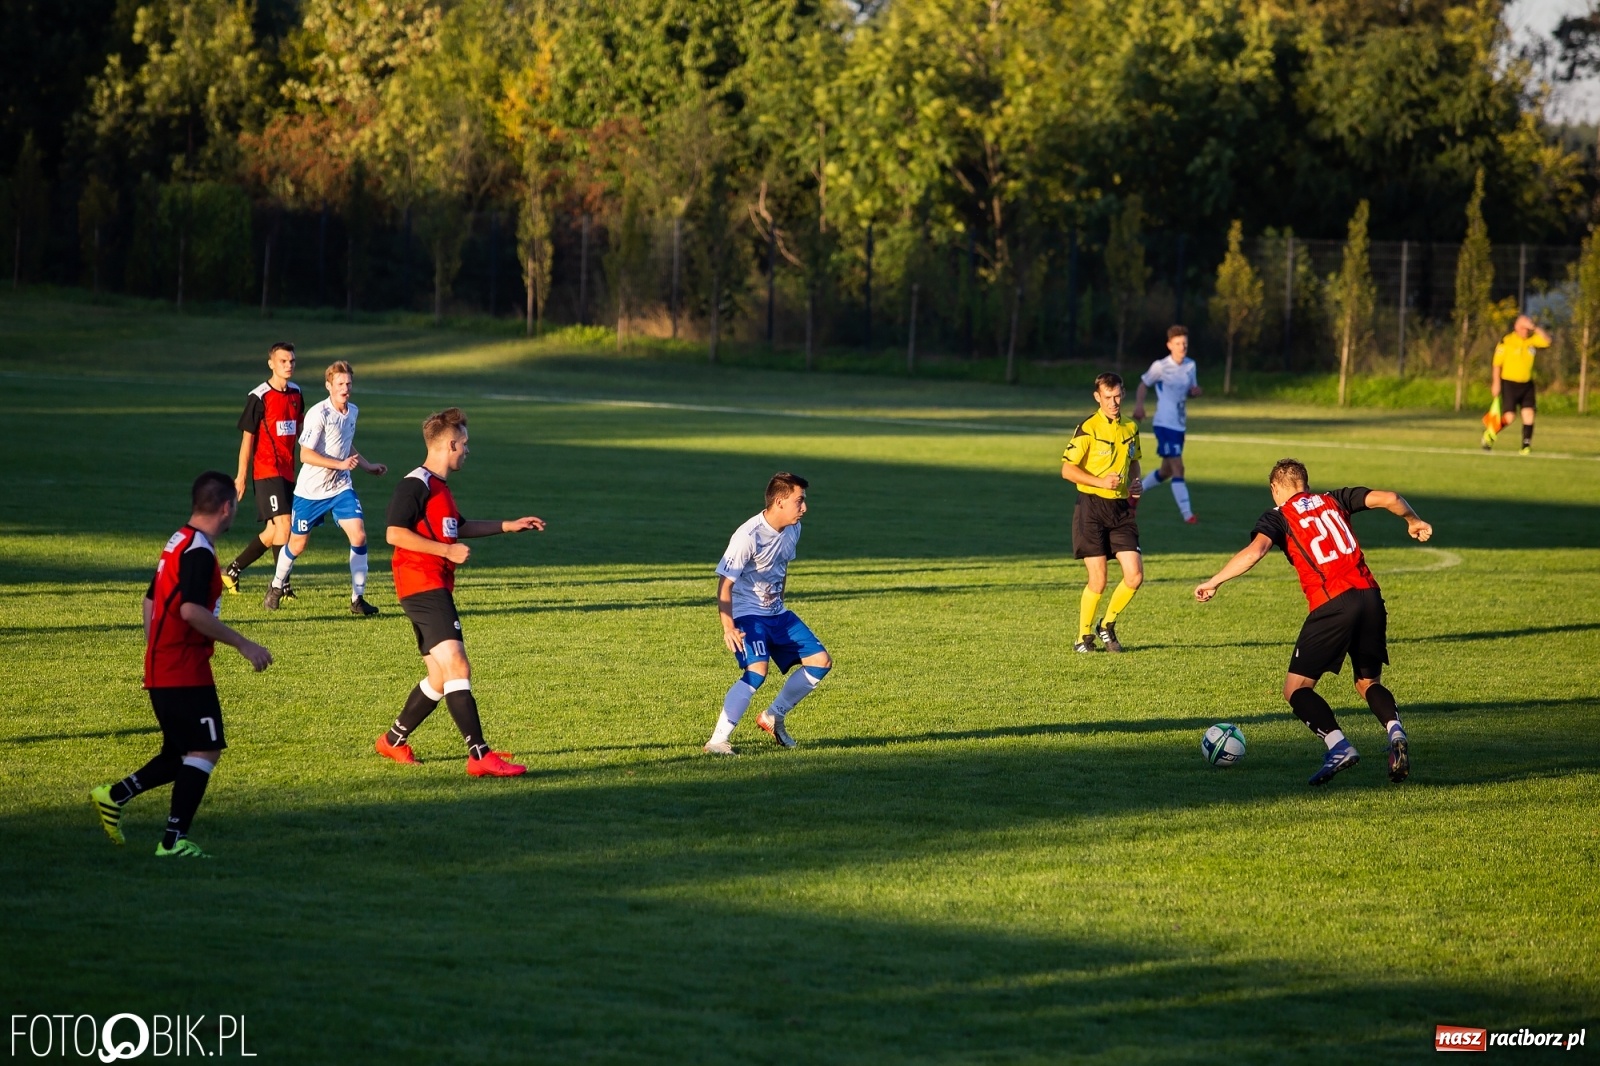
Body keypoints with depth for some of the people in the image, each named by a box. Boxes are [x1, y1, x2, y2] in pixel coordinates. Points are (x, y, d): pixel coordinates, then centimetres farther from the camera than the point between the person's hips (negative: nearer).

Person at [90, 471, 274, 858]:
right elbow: (191, 610, -27)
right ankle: (174, 840, -8)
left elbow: (150, 601, 21)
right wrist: (243, 644, -22)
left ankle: (115, 795, 12)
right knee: (205, 750, -6)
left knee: (180, 754, 17)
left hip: (161, 669, 10)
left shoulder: (178, 543, 14)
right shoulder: (199, 552, -16)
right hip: (185, 672, -10)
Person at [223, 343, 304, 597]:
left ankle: (232, 570, 23)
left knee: (273, 532, 10)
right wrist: (241, 476, -8)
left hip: (287, 471, 7)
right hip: (267, 470, -7)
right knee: (283, 524, -16)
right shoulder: (259, 397, -10)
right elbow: (247, 437, -8)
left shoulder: (296, 393, 10)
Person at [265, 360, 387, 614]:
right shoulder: (318, 414, -19)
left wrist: (368, 466, 19)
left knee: (358, 535, -12)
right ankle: (276, 588, 34)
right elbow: (305, 455, -22)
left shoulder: (352, 412, 5)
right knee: (297, 544, 8)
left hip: (341, 488, 5)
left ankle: (357, 599, -5)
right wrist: (341, 464, -27)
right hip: (310, 490, -5)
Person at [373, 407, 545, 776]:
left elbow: (459, 527, 35)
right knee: (457, 667, -19)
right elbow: (395, 533, -20)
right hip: (422, 587, -11)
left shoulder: (438, 487, 20)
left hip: (437, 589, 11)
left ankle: (394, 741, 28)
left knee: (441, 679, 14)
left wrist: (509, 525, 32)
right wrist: (447, 550, -18)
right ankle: (480, 756, -26)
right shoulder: (415, 484, -11)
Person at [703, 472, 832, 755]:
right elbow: (725, 584, -23)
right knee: (757, 670, -29)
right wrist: (728, 627, -33)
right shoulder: (748, 536, -23)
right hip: (746, 614, -8)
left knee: (821, 662, 4)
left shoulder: (793, 530, 2)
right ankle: (717, 741, -25)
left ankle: (773, 718, 19)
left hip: (776, 613, 8)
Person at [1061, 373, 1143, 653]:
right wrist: (1100, 481, -21)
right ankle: (1083, 636, 13)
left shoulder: (1130, 428, 11)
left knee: (1135, 575, -4)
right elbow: (1067, 469, -9)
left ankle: (1107, 625, 18)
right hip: (1092, 506, -5)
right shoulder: (1088, 428, -8)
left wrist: (1137, 483, 6)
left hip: (1121, 508, 5)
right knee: (1098, 581, -5)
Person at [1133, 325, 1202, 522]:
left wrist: (1195, 390, -5)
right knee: (1177, 467, -15)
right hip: (1164, 424, -7)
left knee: (1166, 471, 16)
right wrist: (1139, 405, -13)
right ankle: (1187, 513, -16)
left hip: (1180, 425, 7)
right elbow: (1144, 385, 2)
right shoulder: (1160, 367, -10)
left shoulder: (1191, 366, 7)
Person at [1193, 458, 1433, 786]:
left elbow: (1255, 550, -11)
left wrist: (1213, 582, -6)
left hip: (1331, 605, -5)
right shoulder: (1333, 500, 19)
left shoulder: (1278, 516, 8)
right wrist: (1413, 521, 32)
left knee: (1296, 689, 5)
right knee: (1369, 683, 21)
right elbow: (1389, 498, 13)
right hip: (1370, 597, 5)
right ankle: (1395, 732, -8)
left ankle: (1339, 746, -17)